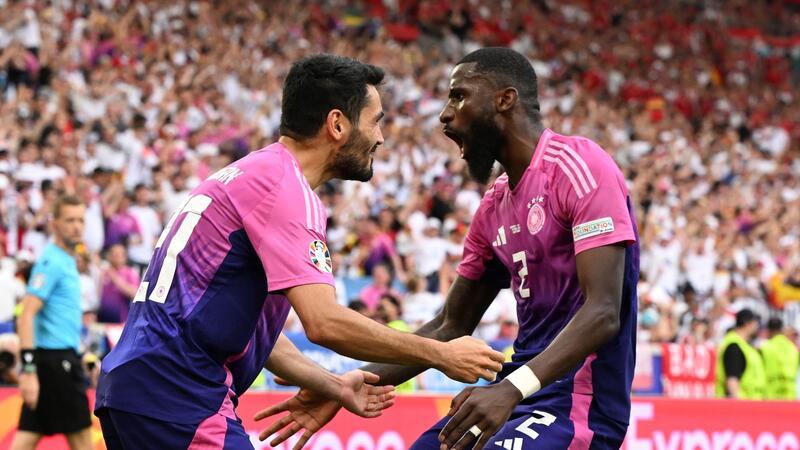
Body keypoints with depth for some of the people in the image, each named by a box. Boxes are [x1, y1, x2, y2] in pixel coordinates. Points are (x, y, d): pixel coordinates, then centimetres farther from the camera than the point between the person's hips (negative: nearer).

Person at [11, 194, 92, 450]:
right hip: (56, 359, -9)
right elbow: (26, 315, -19)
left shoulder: (67, 261, 16)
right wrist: (29, 369, -25)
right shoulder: (51, 261, -12)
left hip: (62, 358, 9)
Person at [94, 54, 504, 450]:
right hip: (176, 395, -10)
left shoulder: (253, 174, 20)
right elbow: (324, 322, -20)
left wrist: (335, 387, 19)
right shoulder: (282, 182, -11)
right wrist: (440, 354, -11)